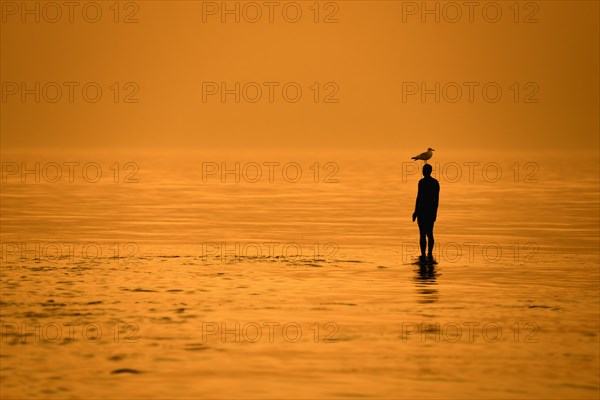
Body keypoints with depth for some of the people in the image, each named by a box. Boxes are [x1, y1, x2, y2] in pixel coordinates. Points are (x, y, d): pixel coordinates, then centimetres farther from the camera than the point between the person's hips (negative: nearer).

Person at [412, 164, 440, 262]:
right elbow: (437, 198, 10)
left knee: (422, 233, -2)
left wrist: (415, 212, -9)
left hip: (422, 210, -6)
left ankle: (423, 255, -3)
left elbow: (419, 197, -15)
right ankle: (430, 255, 11)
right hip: (431, 210, 6)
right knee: (430, 233, 13)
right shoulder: (436, 182, 6)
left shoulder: (422, 182, -13)